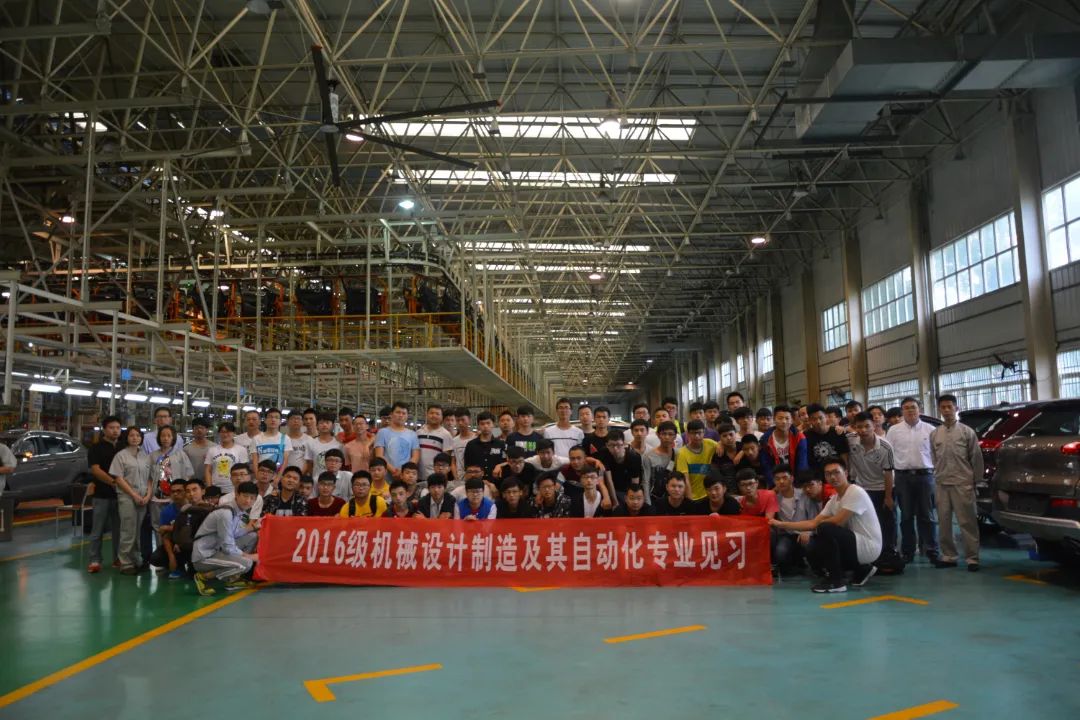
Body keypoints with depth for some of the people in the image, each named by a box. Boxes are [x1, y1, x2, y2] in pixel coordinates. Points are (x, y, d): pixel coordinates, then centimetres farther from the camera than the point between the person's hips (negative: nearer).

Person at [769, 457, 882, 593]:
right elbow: (813, 523, 8)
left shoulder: (856, 492, -16)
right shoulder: (833, 500, 10)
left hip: (869, 546, -9)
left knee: (826, 529, -27)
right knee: (813, 551, 3)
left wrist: (819, 525, -2)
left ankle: (836, 581, -16)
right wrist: (782, 524, 4)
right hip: (856, 544, 9)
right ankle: (862, 570, 16)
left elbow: (838, 521, -22)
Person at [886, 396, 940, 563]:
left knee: (926, 515, 4)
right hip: (903, 476, 1)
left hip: (924, 475, -1)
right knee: (906, 516, 7)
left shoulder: (930, 430, 4)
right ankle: (907, 552, 14)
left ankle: (932, 551, 9)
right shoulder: (894, 430, 5)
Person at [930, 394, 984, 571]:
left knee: (967, 522, -2)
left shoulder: (967, 432, 0)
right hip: (942, 484, 4)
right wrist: (938, 476, 9)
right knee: (944, 522, 8)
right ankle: (948, 556, 18)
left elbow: (976, 457, 1)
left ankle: (972, 558, 5)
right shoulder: (934, 434, 8)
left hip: (963, 483, -4)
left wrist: (976, 479, 1)